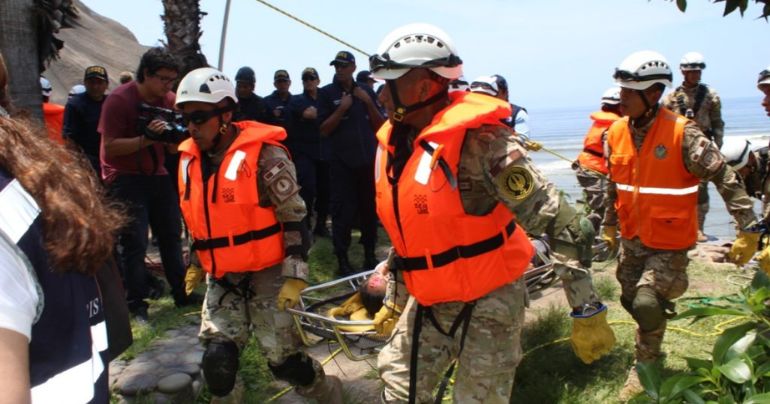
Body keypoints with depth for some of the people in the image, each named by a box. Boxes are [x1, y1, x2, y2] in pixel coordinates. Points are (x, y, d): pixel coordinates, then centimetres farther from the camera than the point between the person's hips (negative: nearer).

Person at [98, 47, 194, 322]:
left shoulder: (170, 100, 2)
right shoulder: (119, 99, -14)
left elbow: (174, 147, 6)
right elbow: (110, 146, -18)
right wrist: (146, 138, -30)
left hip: (157, 175, 6)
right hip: (125, 178, -6)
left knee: (171, 234, 10)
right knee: (134, 243, -9)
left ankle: (181, 293, 22)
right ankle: (136, 304, 1)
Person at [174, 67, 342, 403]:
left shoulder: (263, 154, -15)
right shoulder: (190, 160, 5)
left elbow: (294, 218, -14)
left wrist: (295, 276, -16)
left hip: (266, 274, -5)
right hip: (222, 278, 6)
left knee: (283, 361, 2)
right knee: (217, 361, -2)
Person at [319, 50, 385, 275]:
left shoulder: (366, 92, 12)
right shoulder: (327, 93, 2)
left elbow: (380, 126, 9)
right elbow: (324, 130, -4)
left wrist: (368, 102, -4)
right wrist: (342, 108, -14)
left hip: (368, 159, 3)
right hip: (341, 162, -3)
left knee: (370, 208, 8)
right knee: (343, 211, -4)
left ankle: (370, 255, 19)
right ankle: (342, 259, 3)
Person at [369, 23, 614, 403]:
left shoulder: (479, 141, -22)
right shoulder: (393, 142, 3)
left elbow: (555, 219, -23)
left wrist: (586, 310, -22)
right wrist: (394, 299, 22)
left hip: (487, 302, -7)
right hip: (427, 302, 8)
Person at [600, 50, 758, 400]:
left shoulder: (682, 134, -18)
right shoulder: (617, 132, -1)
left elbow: (725, 179, -15)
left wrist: (748, 230, -17)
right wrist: (609, 225, 20)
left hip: (668, 244, -6)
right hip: (631, 240, 6)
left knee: (647, 303, -18)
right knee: (631, 301, 15)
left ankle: (645, 366, 11)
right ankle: (652, 350, 46)